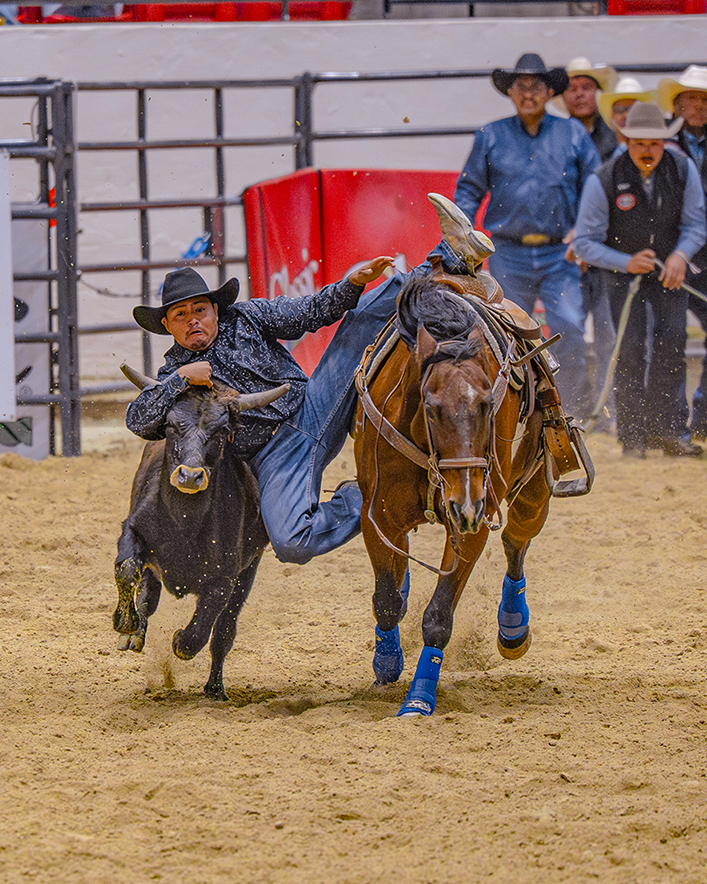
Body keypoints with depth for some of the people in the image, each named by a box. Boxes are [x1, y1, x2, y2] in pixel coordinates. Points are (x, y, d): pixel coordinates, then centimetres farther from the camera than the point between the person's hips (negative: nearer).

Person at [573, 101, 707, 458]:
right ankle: (633, 435, 0)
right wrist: (626, 262, -25)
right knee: (630, 350, -10)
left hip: (669, 271, 2)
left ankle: (668, 429, -9)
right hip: (623, 271, -2)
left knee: (671, 343, -13)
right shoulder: (603, 182, -18)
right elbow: (585, 242, -13)